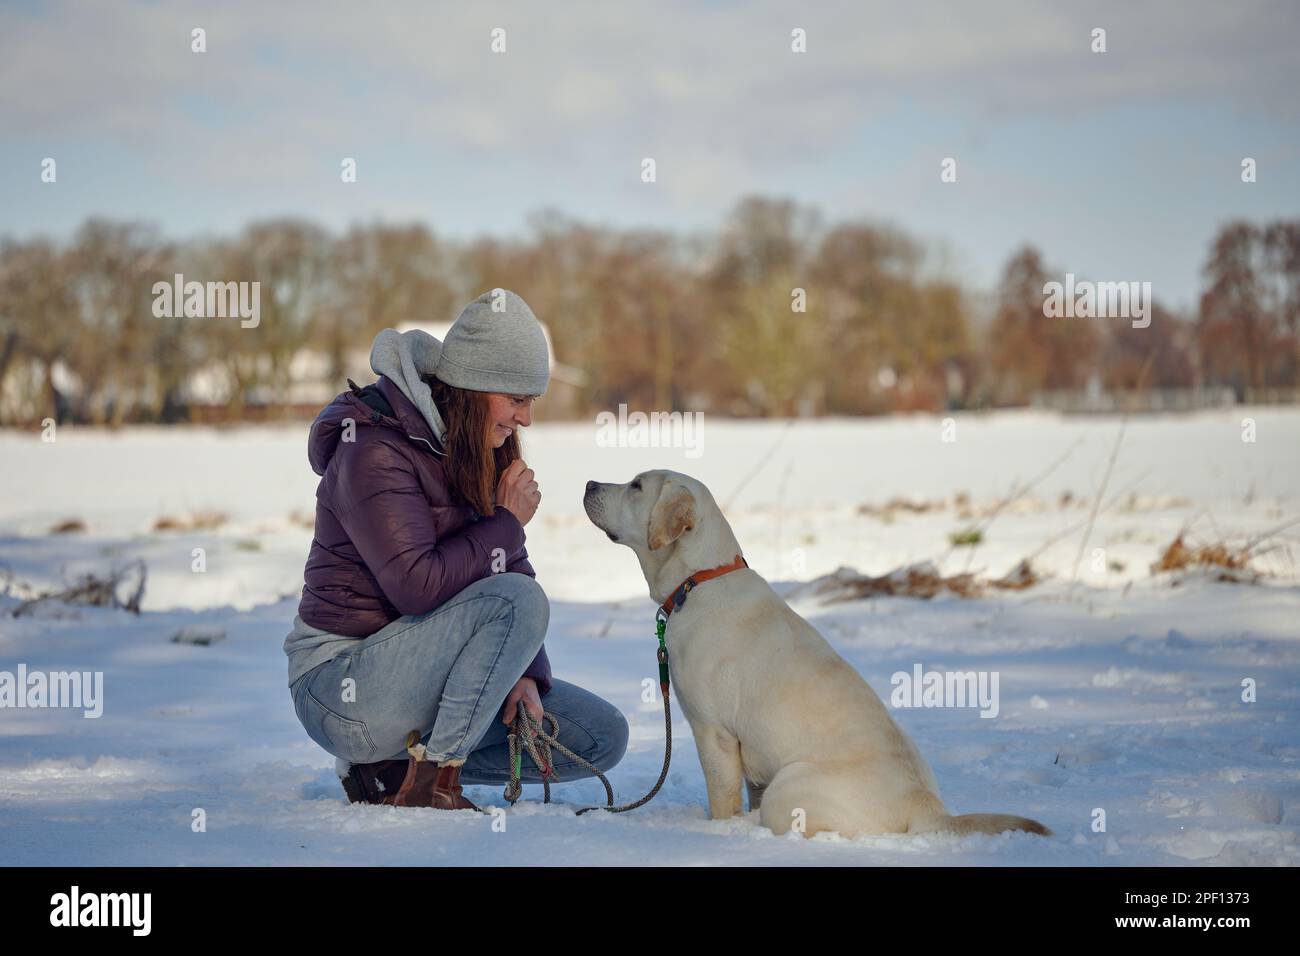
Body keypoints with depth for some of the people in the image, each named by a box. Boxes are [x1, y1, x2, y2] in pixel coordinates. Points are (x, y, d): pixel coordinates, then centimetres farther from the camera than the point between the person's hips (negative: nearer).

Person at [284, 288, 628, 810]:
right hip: (342, 686, -9)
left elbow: (512, 568, 8)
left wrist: (526, 673, -8)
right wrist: (506, 523, -15)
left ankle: (393, 764, 5)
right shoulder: (375, 453, -18)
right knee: (516, 600, -29)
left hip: (416, 673, 9)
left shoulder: (478, 455, 9)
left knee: (604, 736, 2)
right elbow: (418, 584, -28)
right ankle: (430, 780, -20)